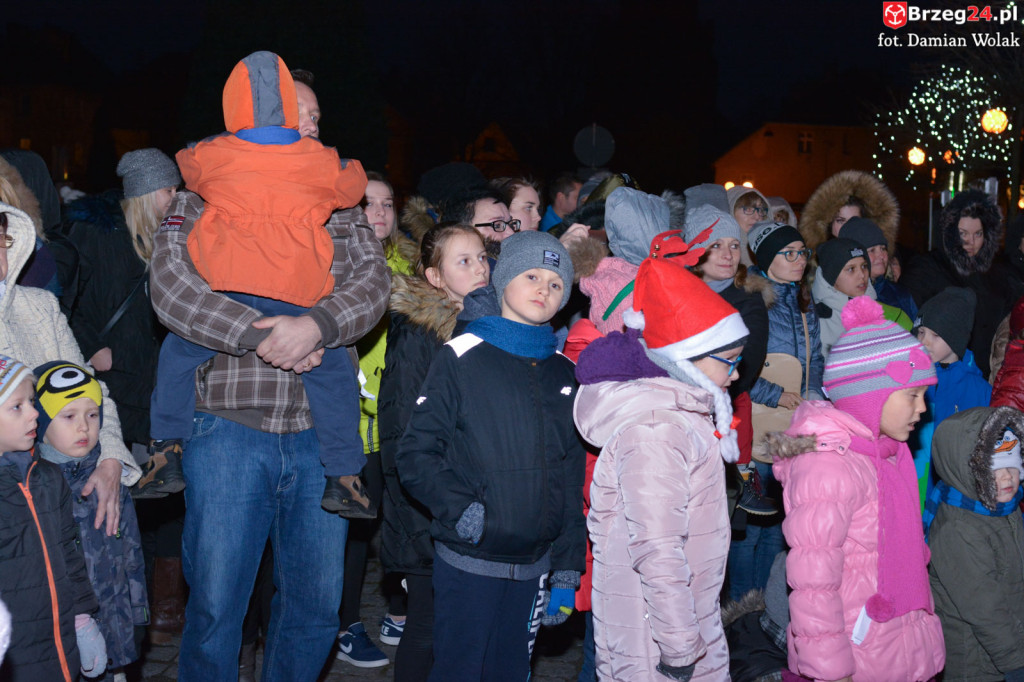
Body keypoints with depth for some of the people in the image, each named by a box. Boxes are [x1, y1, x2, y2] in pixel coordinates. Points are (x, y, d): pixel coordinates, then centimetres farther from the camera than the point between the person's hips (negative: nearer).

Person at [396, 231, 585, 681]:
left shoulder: (563, 374, 11)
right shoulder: (461, 358, -3)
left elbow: (572, 477, 12)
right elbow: (416, 454, -7)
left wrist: (567, 570, 8)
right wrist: (460, 509, -22)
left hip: (533, 566, 5)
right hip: (468, 563, -4)